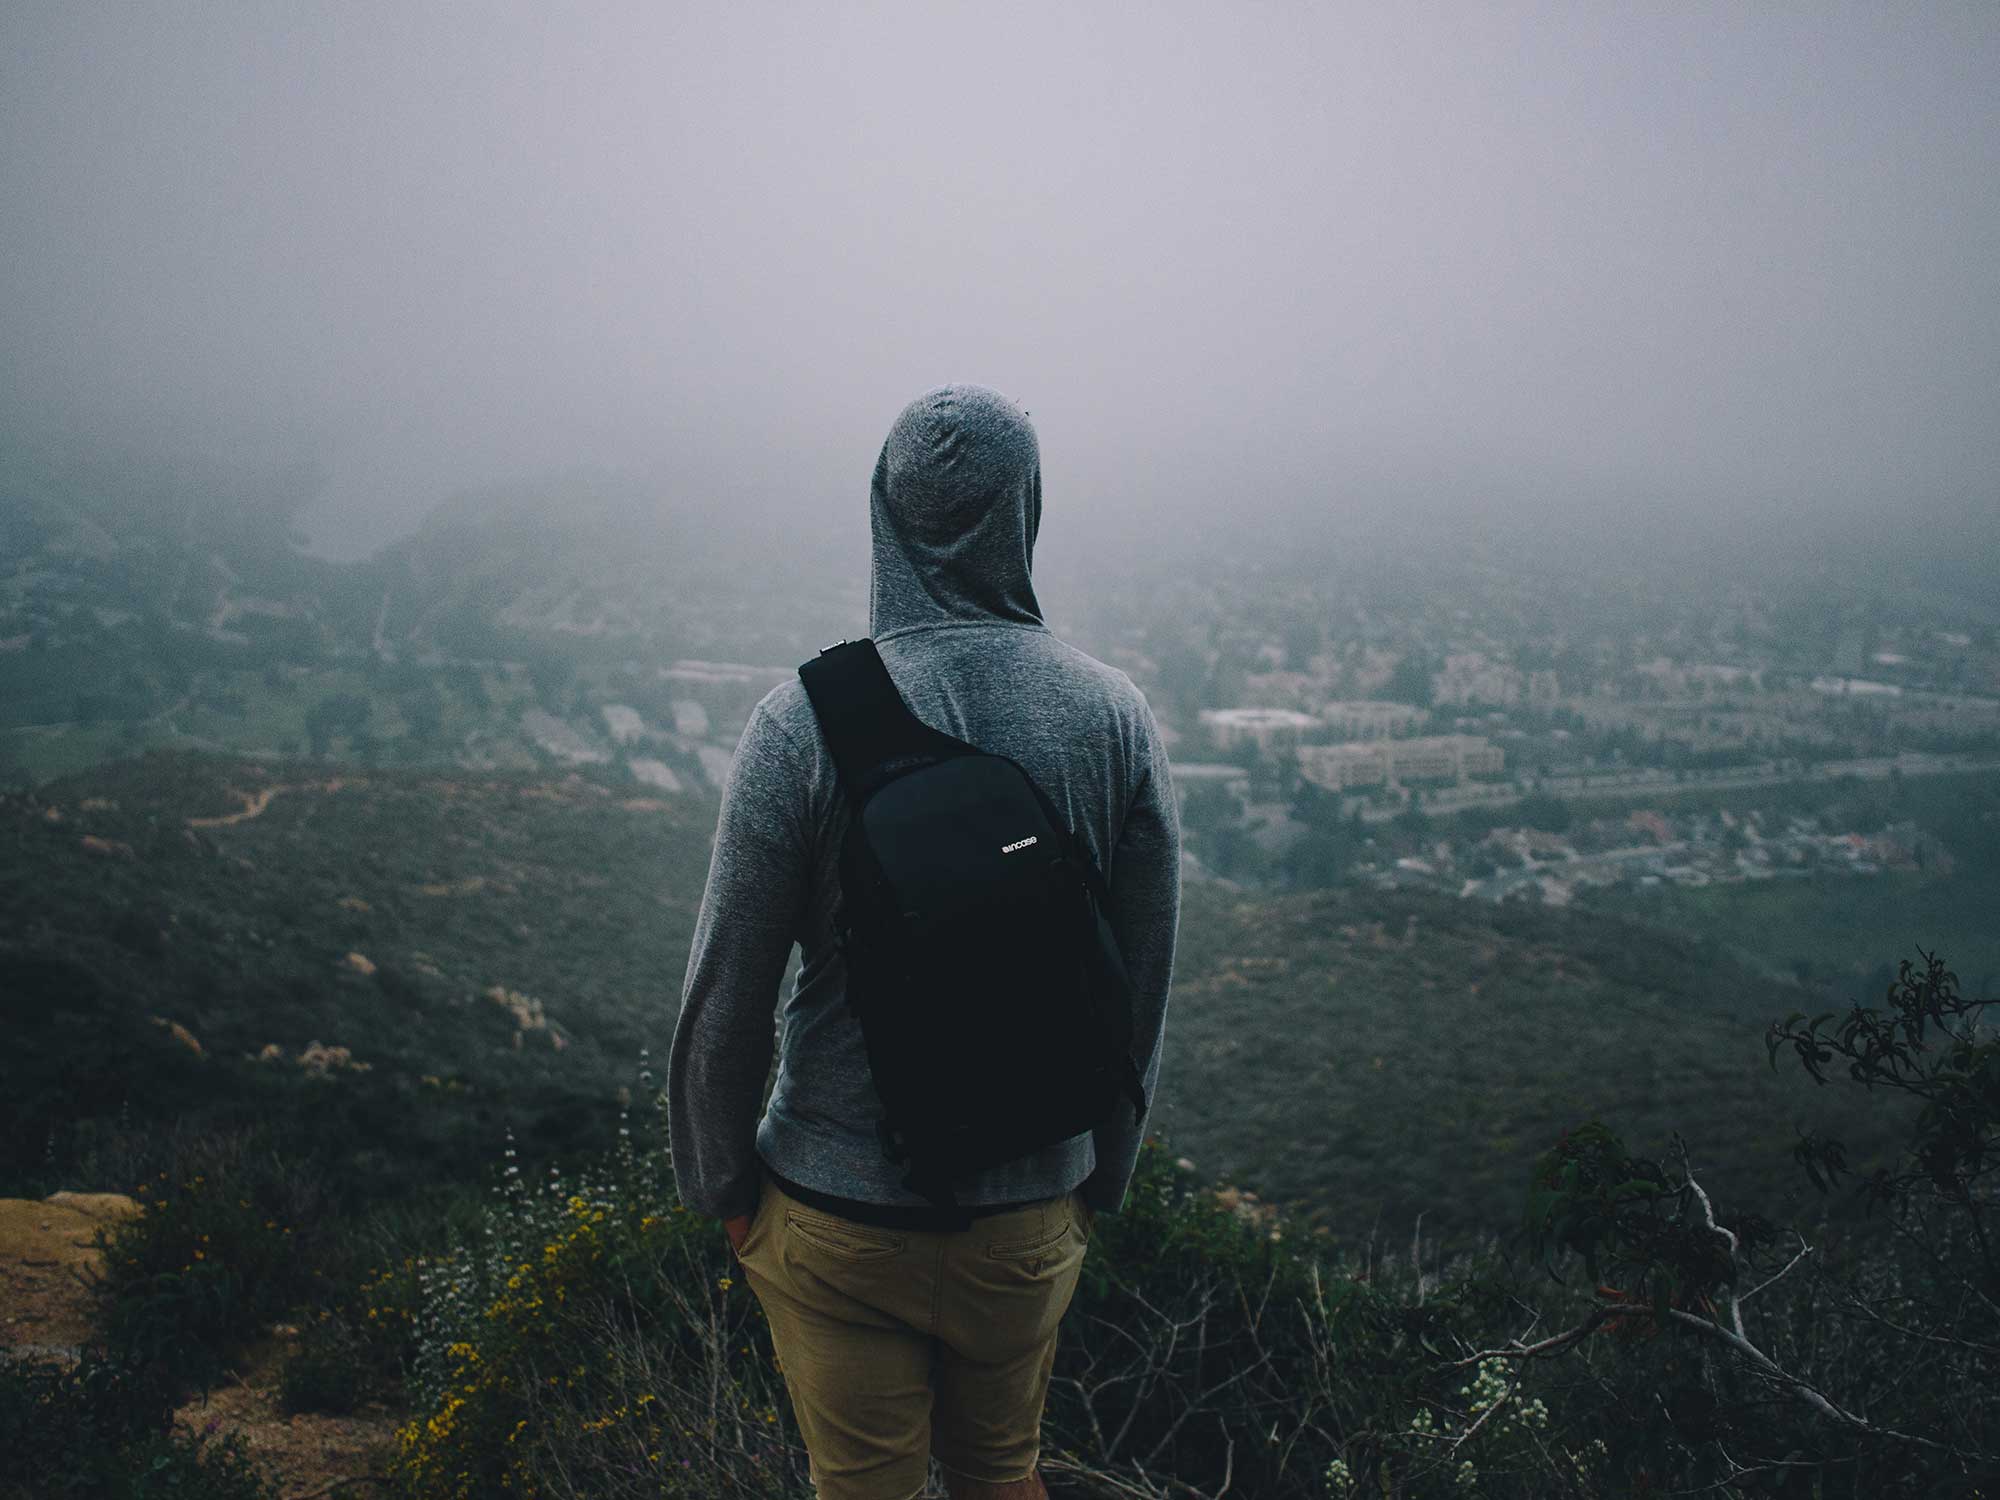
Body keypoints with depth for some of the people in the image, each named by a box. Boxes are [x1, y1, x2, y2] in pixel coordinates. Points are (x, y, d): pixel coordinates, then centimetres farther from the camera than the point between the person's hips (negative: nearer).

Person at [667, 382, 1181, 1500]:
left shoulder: (805, 718, -17)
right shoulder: (1115, 715, -9)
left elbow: (727, 989, -12)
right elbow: (1146, 984, -2)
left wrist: (719, 1183, 5)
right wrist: (1102, 1177, 13)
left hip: (837, 1215, -2)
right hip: (1032, 1214, 2)